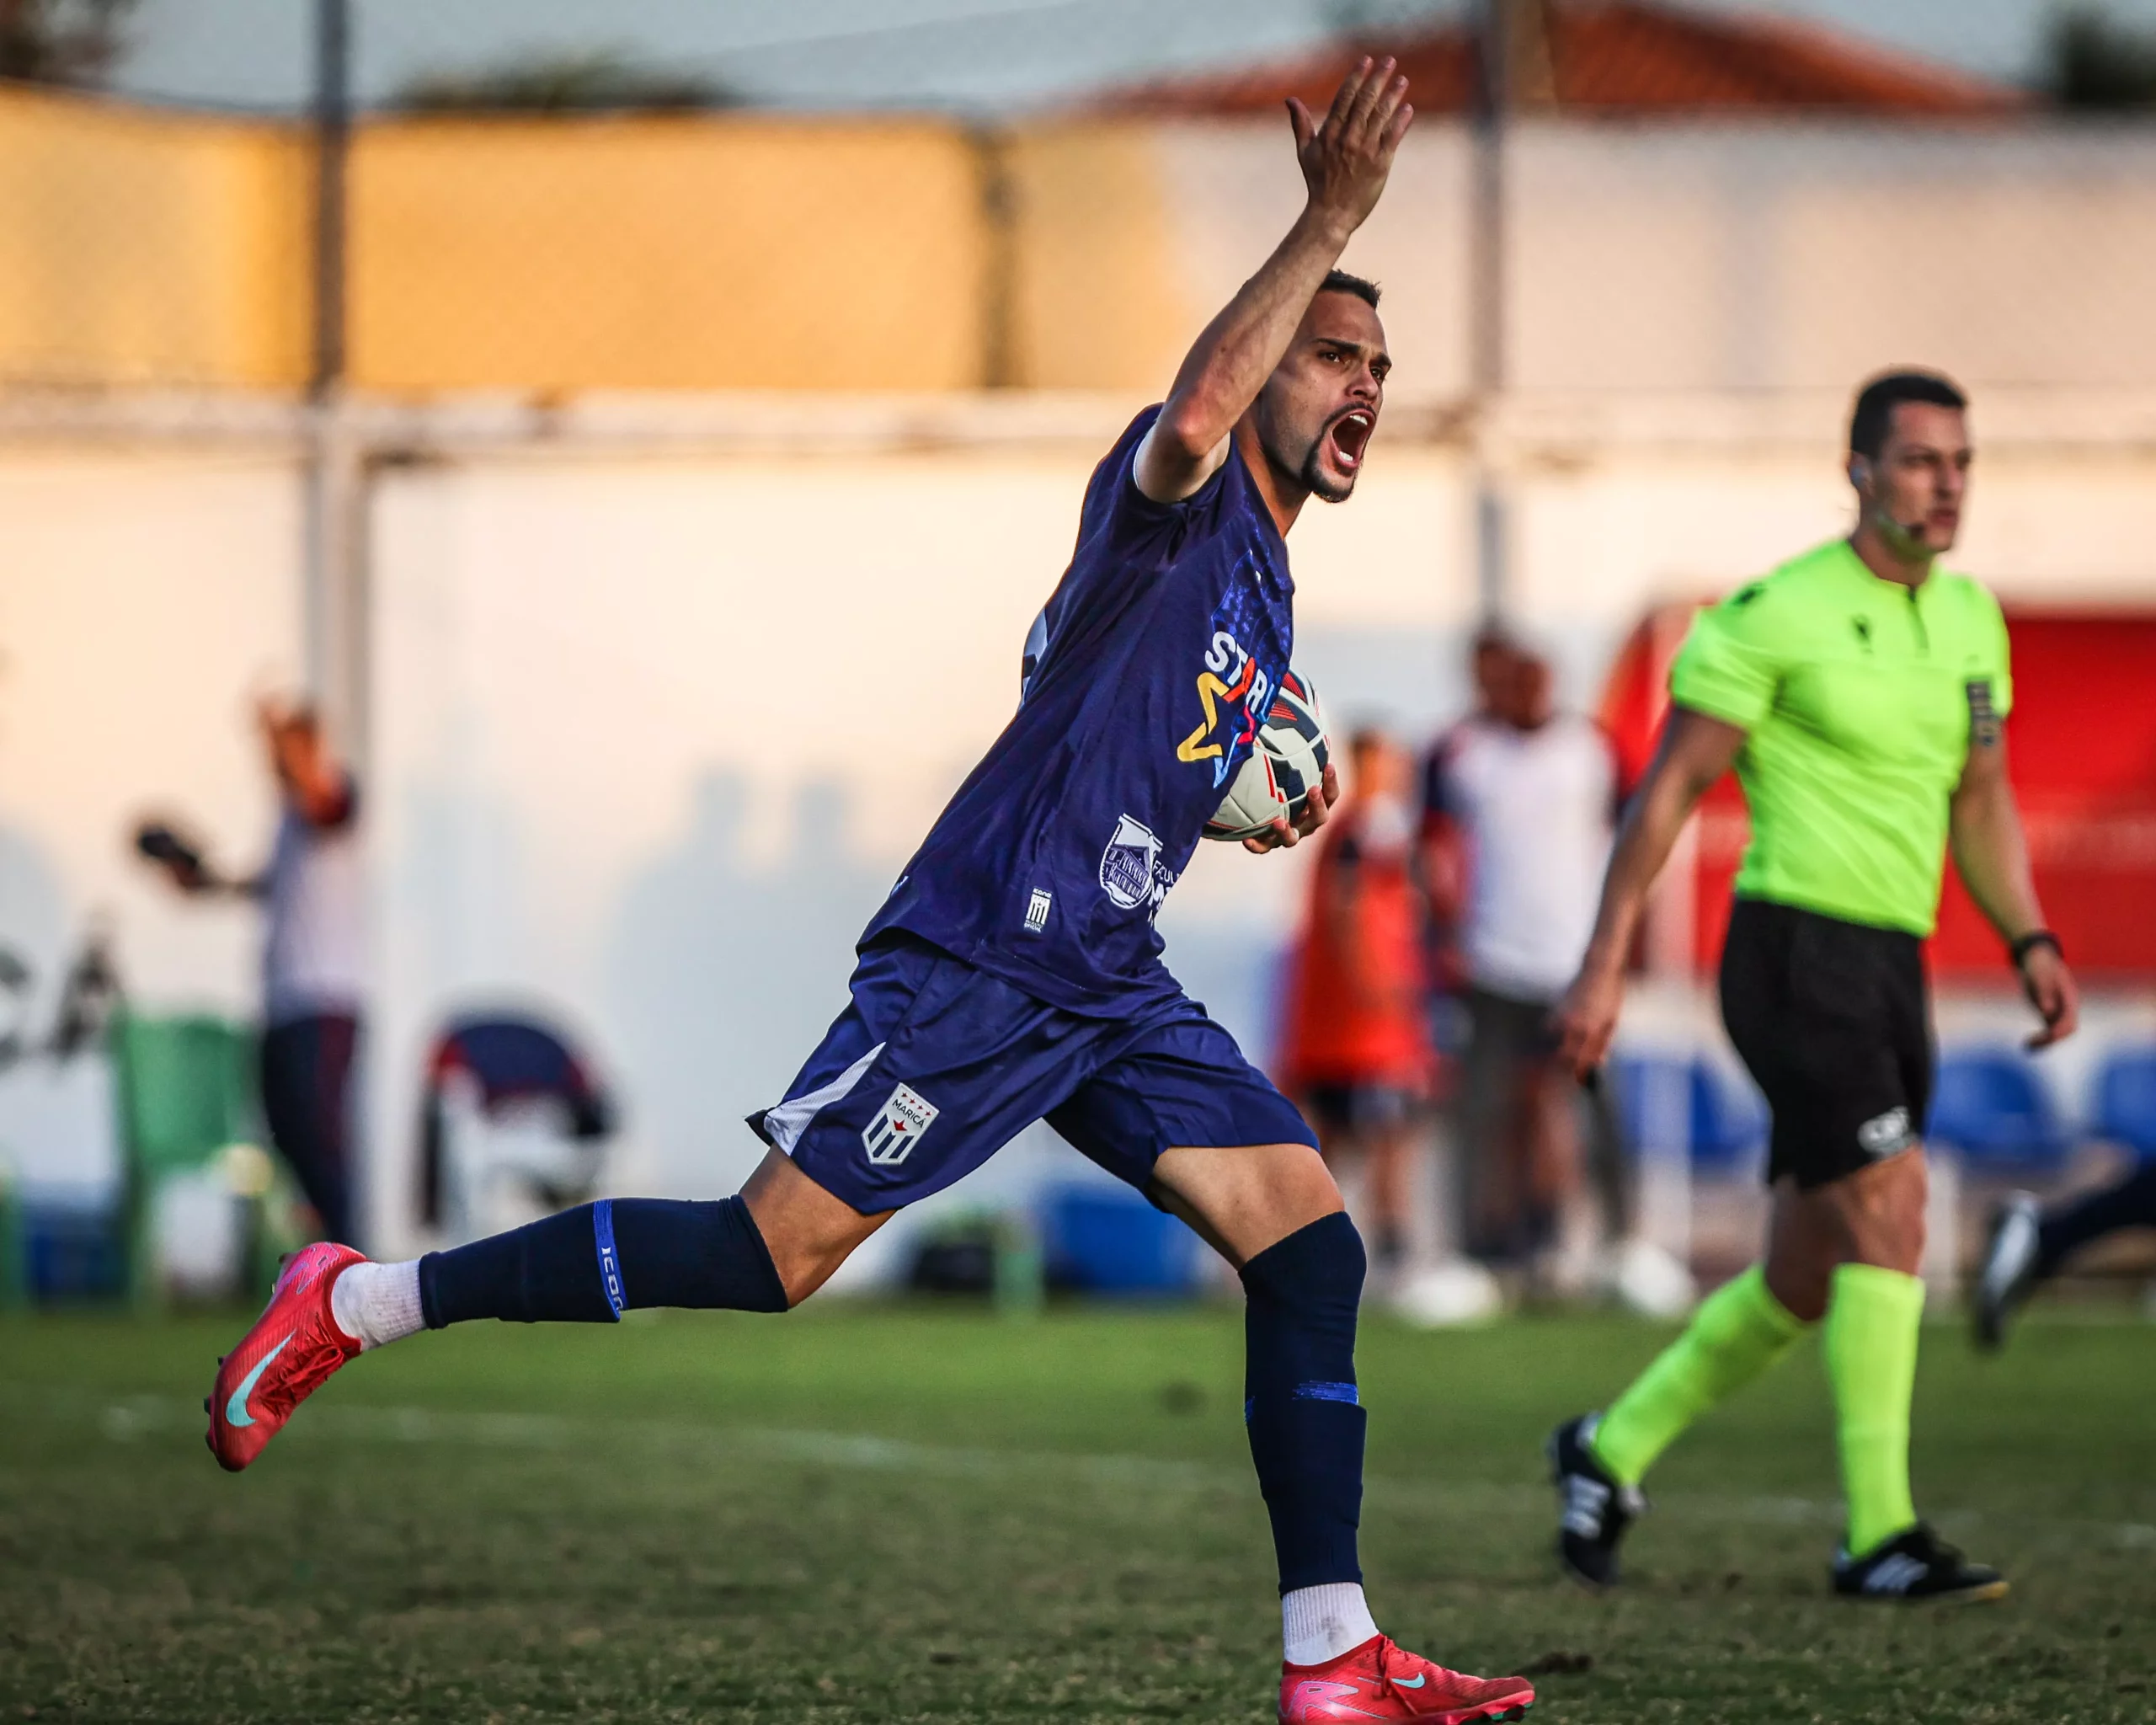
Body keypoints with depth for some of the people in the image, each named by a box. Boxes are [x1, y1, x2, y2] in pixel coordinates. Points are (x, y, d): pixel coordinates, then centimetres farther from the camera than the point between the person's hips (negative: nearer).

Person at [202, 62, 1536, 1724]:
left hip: (1110, 985, 9)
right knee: (767, 1256, -12)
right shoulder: (1174, 501, -7)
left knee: (1310, 1241, -4)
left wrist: (1261, 815, 19)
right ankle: (356, 1303, 1)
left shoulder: (1264, 591, 20)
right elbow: (1194, 415, -34)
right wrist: (1328, 223, -37)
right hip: (979, 955, -9)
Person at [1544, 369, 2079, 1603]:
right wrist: (1604, 966, -8)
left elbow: (1982, 798, 23)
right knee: (1889, 1210, -19)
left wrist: (2030, 941, 10)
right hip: (1797, 947, -8)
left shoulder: (1971, 618, 12)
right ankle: (1881, 1535, -17)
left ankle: (1612, 1452, 29)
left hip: (1893, 968, 8)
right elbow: (1672, 787, -6)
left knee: (1806, 1286, 11)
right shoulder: (1780, 615, -9)